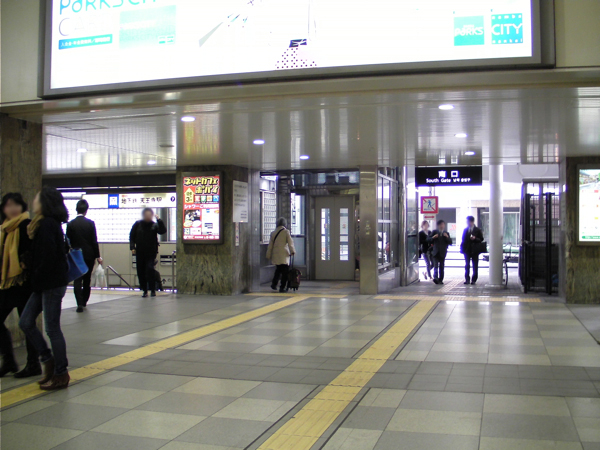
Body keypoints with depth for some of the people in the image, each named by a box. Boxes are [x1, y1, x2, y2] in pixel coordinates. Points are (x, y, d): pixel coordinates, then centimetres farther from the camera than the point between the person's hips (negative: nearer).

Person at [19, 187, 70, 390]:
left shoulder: (47, 225, -16)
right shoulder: (46, 223, 13)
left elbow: (48, 257, -22)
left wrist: (37, 279, -14)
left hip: (52, 283, -10)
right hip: (44, 284, 10)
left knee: (52, 328, -1)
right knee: (26, 322, 10)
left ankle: (61, 374, 10)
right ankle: (49, 361, 20)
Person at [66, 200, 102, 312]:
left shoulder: (71, 224, -4)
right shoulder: (90, 223, -5)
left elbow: (68, 242, -1)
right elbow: (94, 241, -4)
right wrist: (97, 256, 2)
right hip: (89, 255, 1)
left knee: (77, 280, -1)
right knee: (87, 279, 14)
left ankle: (80, 303, -12)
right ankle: (84, 301, 24)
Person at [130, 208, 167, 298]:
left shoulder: (154, 225, 0)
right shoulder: (137, 224, 4)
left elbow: (163, 231, -17)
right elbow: (132, 236, 9)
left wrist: (159, 220, -21)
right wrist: (132, 247, -2)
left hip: (151, 252, -3)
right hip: (139, 252, 3)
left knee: (150, 269, -16)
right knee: (141, 272, 4)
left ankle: (153, 289, -7)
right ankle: (144, 290, 16)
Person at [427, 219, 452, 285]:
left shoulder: (446, 233, 11)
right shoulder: (434, 232, 8)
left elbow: (450, 243, 4)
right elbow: (428, 240, 4)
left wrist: (447, 237, -13)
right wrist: (433, 237, -15)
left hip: (442, 253, 2)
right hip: (436, 252, -2)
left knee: (441, 267, 5)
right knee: (435, 266, -14)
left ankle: (440, 280, 10)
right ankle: (435, 278, -24)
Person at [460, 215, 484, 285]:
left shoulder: (478, 230, 1)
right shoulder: (465, 230, 10)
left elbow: (481, 239, -1)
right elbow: (463, 239, 11)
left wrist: (475, 238, -19)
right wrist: (462, 249, 4)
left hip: (474, 250, -2)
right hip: (467, 250, 2)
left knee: (475, 266, 2)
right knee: (467, 265, 0)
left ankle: (474, 280, 7)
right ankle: (467, 279, 3)